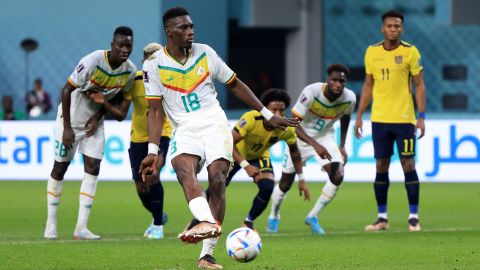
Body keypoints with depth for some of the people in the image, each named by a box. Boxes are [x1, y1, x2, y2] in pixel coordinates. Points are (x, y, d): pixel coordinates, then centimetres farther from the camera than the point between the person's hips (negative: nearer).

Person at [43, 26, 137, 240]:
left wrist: (102, 103, -16)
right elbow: (66, 90, -21)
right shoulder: (93, 61, -27)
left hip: (94, 121, 4)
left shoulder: (130, 71, -10)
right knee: (59, 168, 3)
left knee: (93, 168, -7)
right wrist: (67, 127, -20)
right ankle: (51, 224, 14)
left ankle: (81, 228, -5)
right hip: (71, 118, -4)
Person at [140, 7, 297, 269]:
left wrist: (268, 115, 17)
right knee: (184, 168, -32)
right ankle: (208, 223, -58)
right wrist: (152, 151, -10)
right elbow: (155, 110, 0)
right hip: (185, 130, -1)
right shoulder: (154, 64, 0)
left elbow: (235, 85, 16)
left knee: (217, 179, -18)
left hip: (215, 124, 1)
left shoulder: (205, 53, 6)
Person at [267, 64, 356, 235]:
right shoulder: (311, 92, -32)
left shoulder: (349, 98, -18)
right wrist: (315, 145, -42)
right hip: (301, 137, -2)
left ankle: (312, 217, -1)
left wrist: (342, 146, 4)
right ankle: (274, 216, 38)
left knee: (337, 176, -21)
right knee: (286, 183, 7)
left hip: (325, 137, 3)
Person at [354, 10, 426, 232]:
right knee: (381, 167, 5)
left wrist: (421, 117, -9)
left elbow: (419, 85, -1)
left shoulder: (410, 52, -3)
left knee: (408, 166, -4)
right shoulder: (372, 52, 6)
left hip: (404, 119, -3)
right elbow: (368, 86, 13)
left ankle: (414, 217, 2)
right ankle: (382, 218, 12)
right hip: (379, 120, 3)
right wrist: (359, 116, 9)